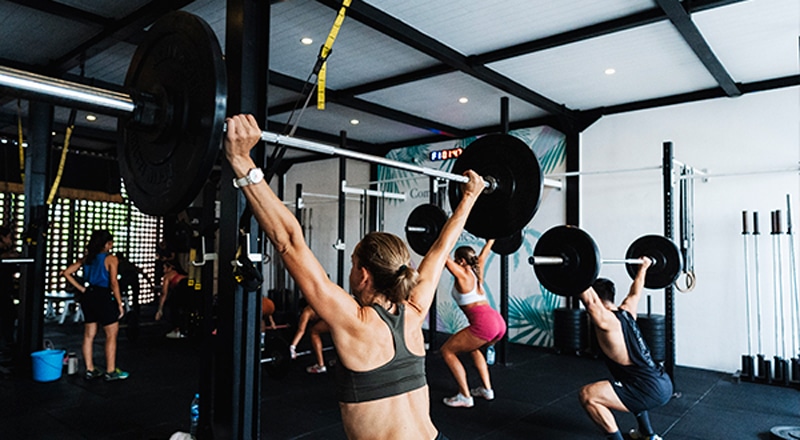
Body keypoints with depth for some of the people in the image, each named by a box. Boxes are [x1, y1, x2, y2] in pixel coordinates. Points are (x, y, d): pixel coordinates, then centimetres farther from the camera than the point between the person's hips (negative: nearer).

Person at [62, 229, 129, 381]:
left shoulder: (87, 258, 10)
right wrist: (120, 304, -10)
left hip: (88, 296, 7)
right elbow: (114, 283, -14)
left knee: (89, 335, 14)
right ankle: (111, 372, 6)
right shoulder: (111, 259, -9)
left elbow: (66, 273, 8)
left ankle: (90, 370, 22)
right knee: (111, 335, 3)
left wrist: (81, 289, 8)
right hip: (103, 296, -7)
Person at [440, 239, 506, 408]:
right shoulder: (477, 271, 17)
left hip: (484, 324, -9)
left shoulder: (462, 274, -2)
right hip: (499, 322, 9)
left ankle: (465, 397, 3)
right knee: (473, 348, 34)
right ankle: (487, 389, 31)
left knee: (447, 351, 5)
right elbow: (484, 253, 33)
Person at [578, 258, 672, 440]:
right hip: (664, 384, 10)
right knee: (629, 386, 41)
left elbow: (589, 300, -31)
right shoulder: (627, 311, 11)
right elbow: (635, 292, 30)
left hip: (651, 391, -10)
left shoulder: (606, 321, -13)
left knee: (587, 396, -13)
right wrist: (643, 267, 42)